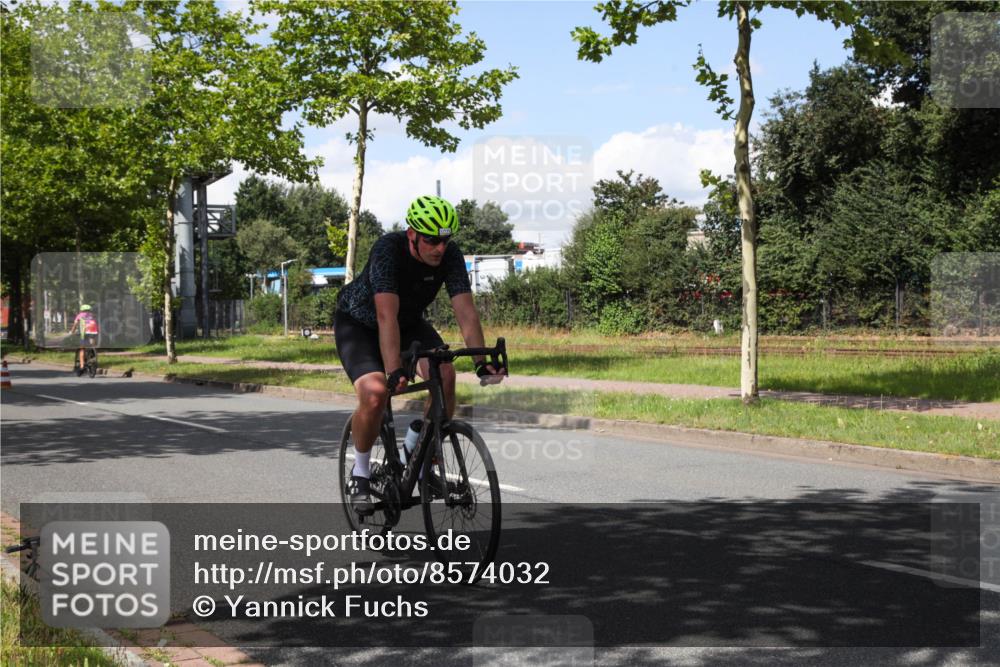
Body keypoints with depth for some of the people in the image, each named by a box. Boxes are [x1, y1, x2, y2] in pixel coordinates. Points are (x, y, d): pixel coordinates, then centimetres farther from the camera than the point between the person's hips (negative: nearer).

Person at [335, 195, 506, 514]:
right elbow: (387, 317, -42)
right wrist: (395, 372, -50)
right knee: (375, 394, -28)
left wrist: (481, 362, -34)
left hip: (409, 322, 4)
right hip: (358, 322, -4)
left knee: (445, 375, -23)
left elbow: (466, 311, -24)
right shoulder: (388, 249, -34)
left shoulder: (450, 255, -21)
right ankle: (361, 472, -2)